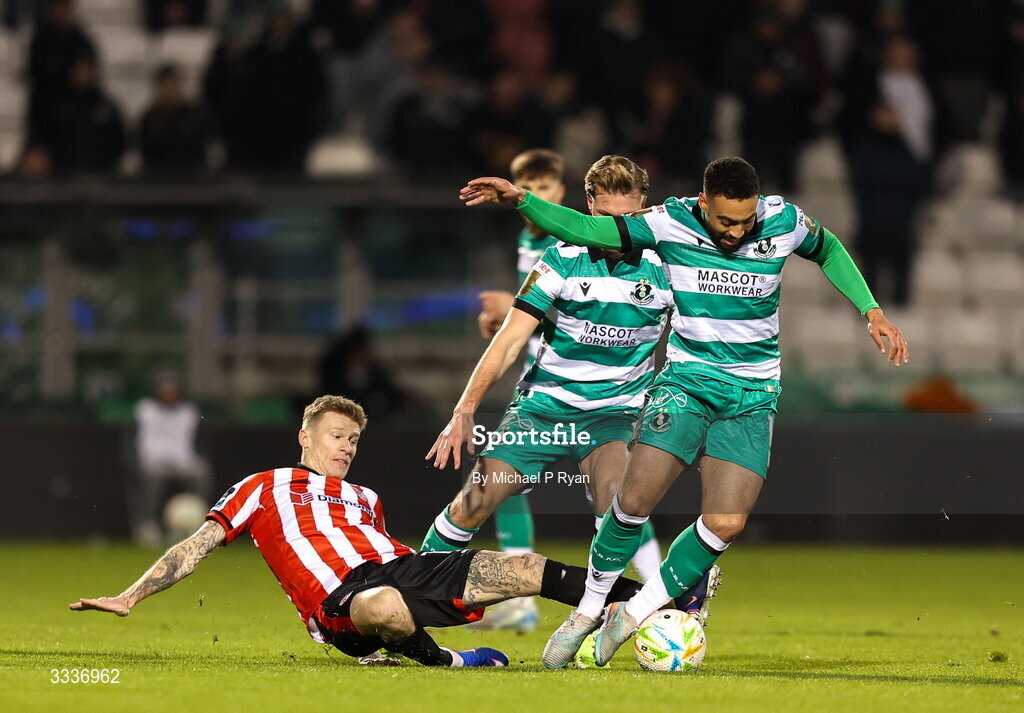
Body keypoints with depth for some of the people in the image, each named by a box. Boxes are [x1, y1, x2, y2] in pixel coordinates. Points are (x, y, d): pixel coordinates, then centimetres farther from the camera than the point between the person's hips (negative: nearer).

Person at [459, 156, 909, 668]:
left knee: (725, 524, -14)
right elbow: (583, 230, -8)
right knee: (635, 497, -18)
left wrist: (871, 311, 8)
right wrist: (520, 200, -21)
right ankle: (588, 611, 4)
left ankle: (635, 613, 6)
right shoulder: (671, 223, -10)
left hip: (752, 395, 1)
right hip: (686, 380, -1)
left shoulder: (783, 222, -7)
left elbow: (828, 250, 15)